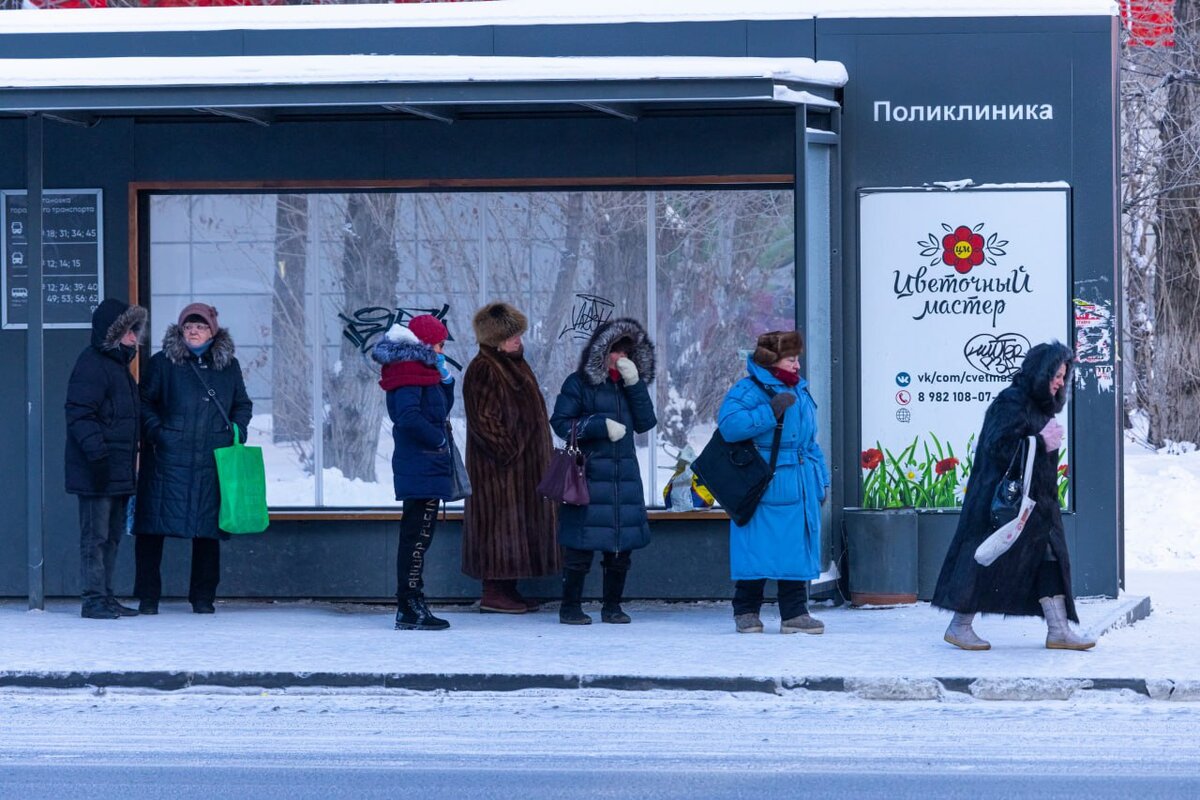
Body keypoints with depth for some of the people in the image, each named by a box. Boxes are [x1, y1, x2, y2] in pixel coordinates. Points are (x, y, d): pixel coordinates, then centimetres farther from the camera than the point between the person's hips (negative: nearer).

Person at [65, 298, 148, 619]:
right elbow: (80, 415, -18)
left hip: (120, 470, 10)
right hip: (98, 472, -10)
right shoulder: (91, 364, -11)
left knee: (112, 535, 13)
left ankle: (105, 596, 18)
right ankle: (93, 599, -6)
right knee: (95, 536, -7)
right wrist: (96, 452, -25)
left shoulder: (118, 364, 20)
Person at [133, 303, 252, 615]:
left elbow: (243, 405, 21)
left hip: (212, 461, 2)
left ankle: (203, 597, 14)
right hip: (167, 459, -2)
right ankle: (148, 597, 4)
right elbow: (144, 402, 4)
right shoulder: (162, 363, 4)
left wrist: (237, 432, 5)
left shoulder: (229, 366, 12)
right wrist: (155, 431, -10)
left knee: (207, 530, 4)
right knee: (152, 529, -4)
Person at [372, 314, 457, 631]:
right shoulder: (411, 373, -12)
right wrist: (439, 440, -14)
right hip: (422, 469, -11)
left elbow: (441, 410, 24)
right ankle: (410, 608, -11)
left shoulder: (418, 371, 19)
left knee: (417, 537, 13)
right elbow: (409, 417, -24)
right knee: (417, 536, -10)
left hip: (426, 469, 11)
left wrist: (446, 380, 9)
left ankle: (412, 605, 18)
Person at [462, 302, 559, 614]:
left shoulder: (514, 364, 15)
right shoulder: (483, 370, -15)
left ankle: (508, 589, 14)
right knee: (499, 521, -7)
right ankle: (492, 592, -4)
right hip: (498, 465, -10)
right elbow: (482, 419, -20)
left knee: (520, 524, 10)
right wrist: (508, 451, -21)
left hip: (523, 463, 10)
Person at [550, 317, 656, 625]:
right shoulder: (578, 384, 1)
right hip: (588, 472, -5)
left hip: (625, 474, 5)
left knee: (621, 545, 4)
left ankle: (612, 606, 14)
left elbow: (645, 423, 5)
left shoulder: (629, 385, 16)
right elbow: (560, 423, -6)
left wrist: (634, 383, -4)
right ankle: (570, 607, 0)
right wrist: (601, 426, -13)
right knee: (581, 544, -7)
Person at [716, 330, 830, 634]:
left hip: (799, 491, 7)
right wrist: (770, 412, -24)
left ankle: (795, 613, 8)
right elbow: (729, 425, -23)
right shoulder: (748, 390, -7)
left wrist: (821, 479, 19)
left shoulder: (801, 393, 17)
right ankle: (746, 611, 8)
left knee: (798, 549, 4)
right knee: (757, 550, -4)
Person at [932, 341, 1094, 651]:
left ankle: (1058, 630, 3)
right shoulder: (1012, 403, -15)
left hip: (1036, 502, 10)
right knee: (988, 558, -3)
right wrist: (1041, 443, -22)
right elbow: (998, 445, -24)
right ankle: (959, 626, 7)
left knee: (1049, 560, 3)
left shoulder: (1040, 406, 14)